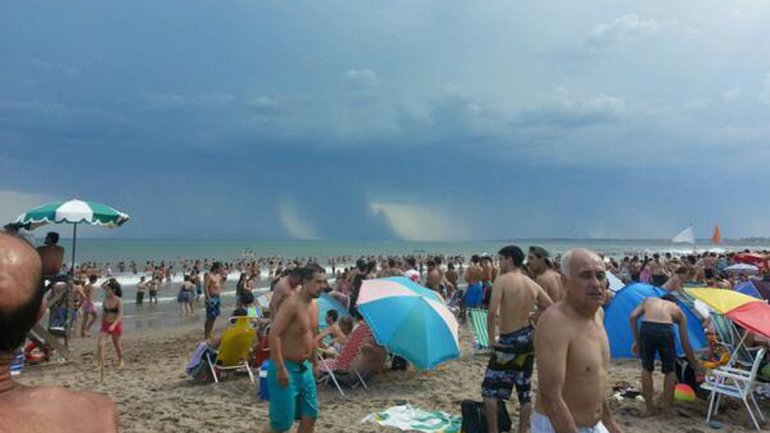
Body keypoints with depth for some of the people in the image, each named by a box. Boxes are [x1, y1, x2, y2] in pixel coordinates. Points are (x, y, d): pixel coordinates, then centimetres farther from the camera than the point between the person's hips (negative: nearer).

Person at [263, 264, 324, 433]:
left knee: (310, 414, 12)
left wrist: (314, 361, 20)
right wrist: (281, 369, -27)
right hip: (286, 368, -8)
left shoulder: (314, 304, 7)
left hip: (305, 367, 8)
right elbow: (273, 335, -26)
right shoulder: (291, 304, -20)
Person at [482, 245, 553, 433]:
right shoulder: (533, 285, 4)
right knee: (525, 390, 16)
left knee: (490, 388, 8)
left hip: (508, 341, -6)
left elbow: (492, 311, -26)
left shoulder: (502, 280, -15)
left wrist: (491, 338, -15)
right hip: (528, 338, 6)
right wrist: (538, 331, 13)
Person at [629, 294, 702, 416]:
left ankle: (649, 408, 26)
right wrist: (696, 366, 40)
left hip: (646, 328, 1)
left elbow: (632, 317, 14)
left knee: (647, 368, 21)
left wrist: (637, 341, 21)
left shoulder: (649, 300, 34)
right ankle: (667, 409, 28)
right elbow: (685, 344, 31)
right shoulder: (678, 310, 31)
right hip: (665, 330, 0)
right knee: (670, 371, 23)